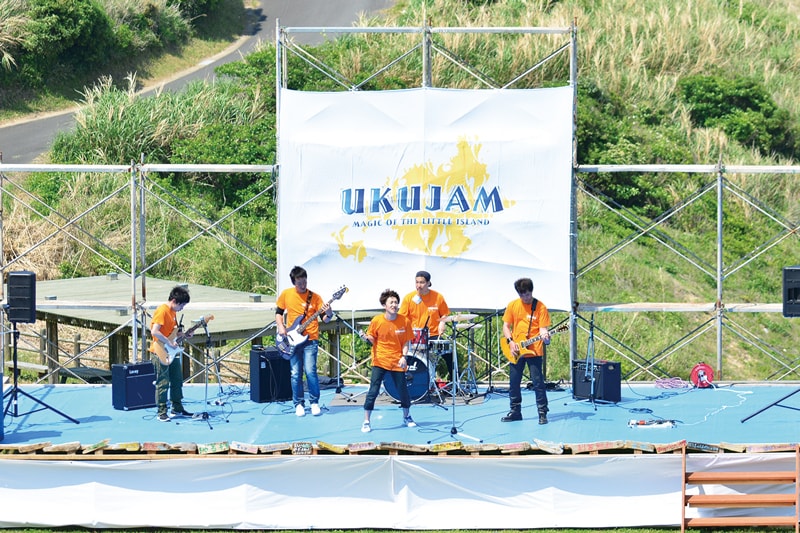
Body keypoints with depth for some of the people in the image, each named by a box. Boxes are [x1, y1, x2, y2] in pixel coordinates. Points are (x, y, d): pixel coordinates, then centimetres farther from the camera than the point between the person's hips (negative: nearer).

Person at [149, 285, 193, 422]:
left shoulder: (173, 311, 12)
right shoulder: (162, 311, -18)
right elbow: (154, 331, -26)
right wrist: (169, 343, -22)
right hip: (161, 353, -10)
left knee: (177, 381, 15)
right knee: (163, 383, -5)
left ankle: (177, 409, 26)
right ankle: (162, 413, 0)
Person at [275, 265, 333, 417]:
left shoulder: (315, 297, -3)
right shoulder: (286, 294, 3)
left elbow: (324, 319, -3)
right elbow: (278, 312, 16)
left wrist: (329, 315, -25)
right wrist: (280, 326, 0)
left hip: (310, 339, -2)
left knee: (310, 371, -13)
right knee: (295, 374, 1)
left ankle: (315, 403, 0)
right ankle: (298, 404, 13)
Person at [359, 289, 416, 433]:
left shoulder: (404, 321, -5)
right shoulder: (377, 321, -8)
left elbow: (406, 342, 2)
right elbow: (372, 340, 3)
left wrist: (403, 357, -12)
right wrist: (366, 338, -18)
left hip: (397, 361, 2)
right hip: (380, 360, -1)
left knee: (403, 390, 8)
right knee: (373, 391, -8)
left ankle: (407, 417, 32)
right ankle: (366, 422, -1)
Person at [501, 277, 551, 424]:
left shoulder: (540, 307, -4)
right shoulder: (512, 306, 5)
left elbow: (543, 328, -7)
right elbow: (506, 326, 9)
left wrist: (544, 335, -30)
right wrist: (510, 342, -6)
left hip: (534, 351, -4)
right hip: (516, 351, 4)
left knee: (538, 382, -5)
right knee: (514, 383, 9)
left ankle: (542, 413, -1)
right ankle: (515, 411, 19)